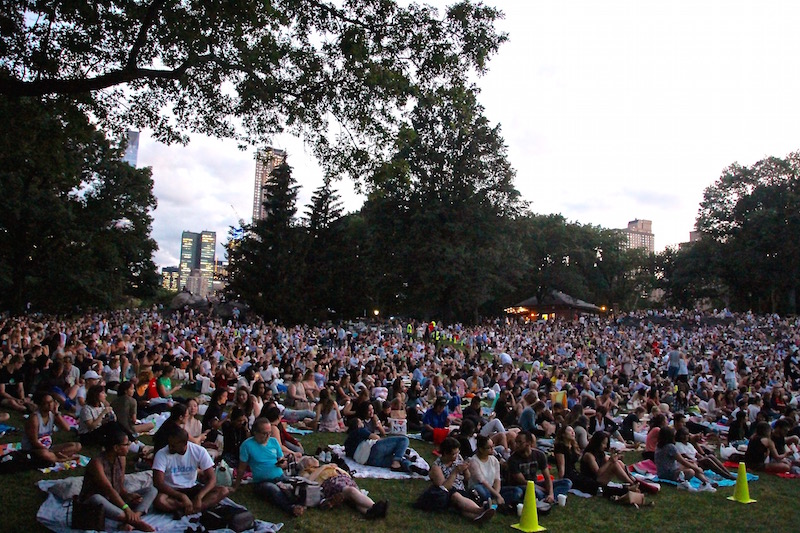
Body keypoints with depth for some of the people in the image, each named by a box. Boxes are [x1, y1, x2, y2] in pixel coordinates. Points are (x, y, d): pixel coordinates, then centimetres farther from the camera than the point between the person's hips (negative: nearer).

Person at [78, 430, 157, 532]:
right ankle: (135, 521, -40)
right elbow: (108, 489, -29)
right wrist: (126, 508, -36)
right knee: (96, 499, -42)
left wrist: (127, 495, -19)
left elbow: (120, 487, 4)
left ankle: (134, 518, -34)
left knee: (152, 490, -6)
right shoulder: (97, 463, -20)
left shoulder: (121, 459, 1)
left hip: (115, 501, 7)